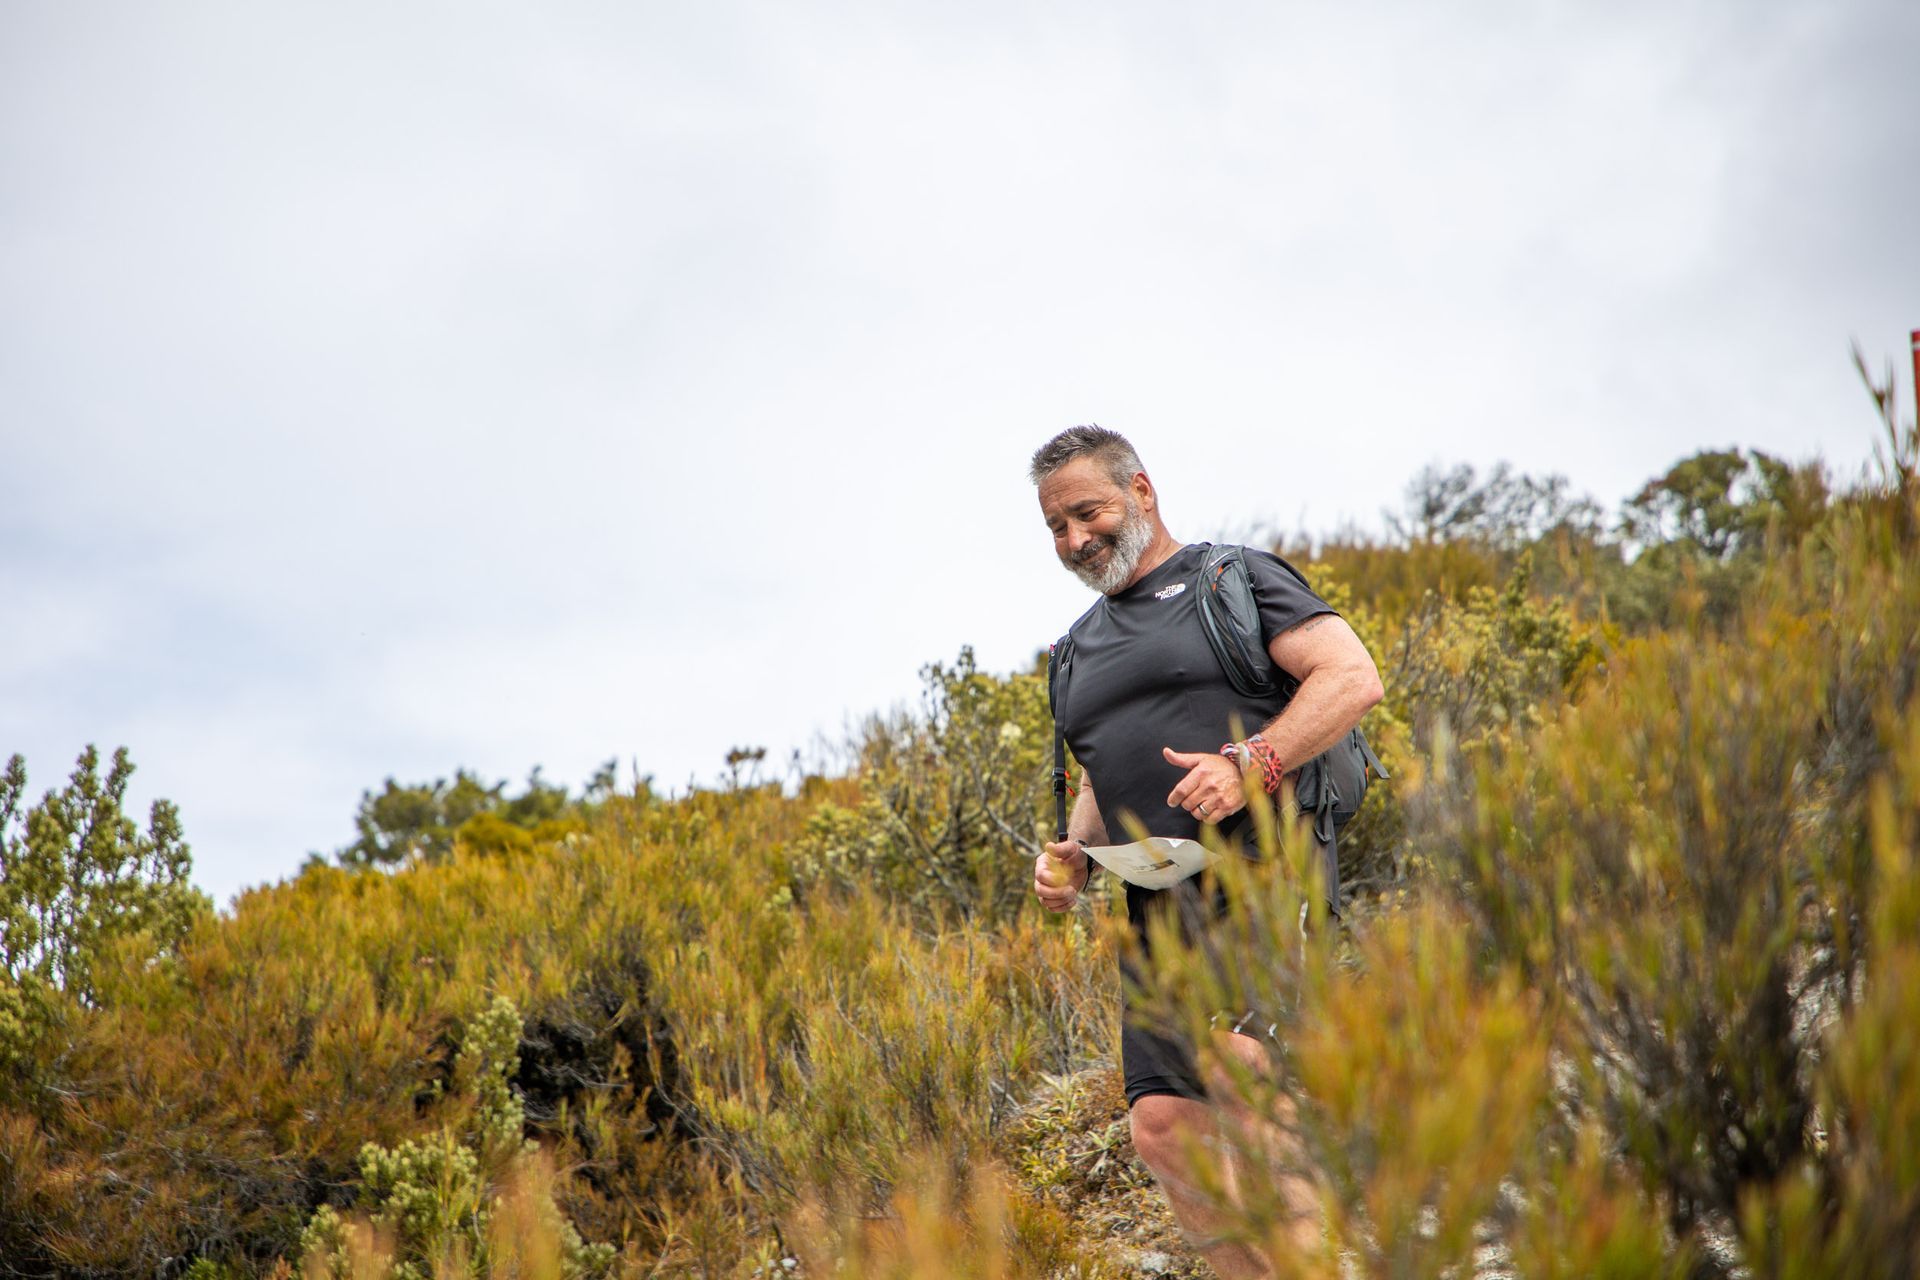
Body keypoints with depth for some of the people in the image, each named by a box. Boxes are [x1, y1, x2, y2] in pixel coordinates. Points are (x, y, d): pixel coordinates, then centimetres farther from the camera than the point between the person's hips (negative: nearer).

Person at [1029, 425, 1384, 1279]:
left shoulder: (1231, 577, 6)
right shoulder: (1082, 647, 26)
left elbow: (1354, 677, -6)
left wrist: (1251, 764, -18)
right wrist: (1073, 856, 11)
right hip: (1162, 903, 6)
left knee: (1222, 1044, -30)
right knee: (1162, 1125, -7)